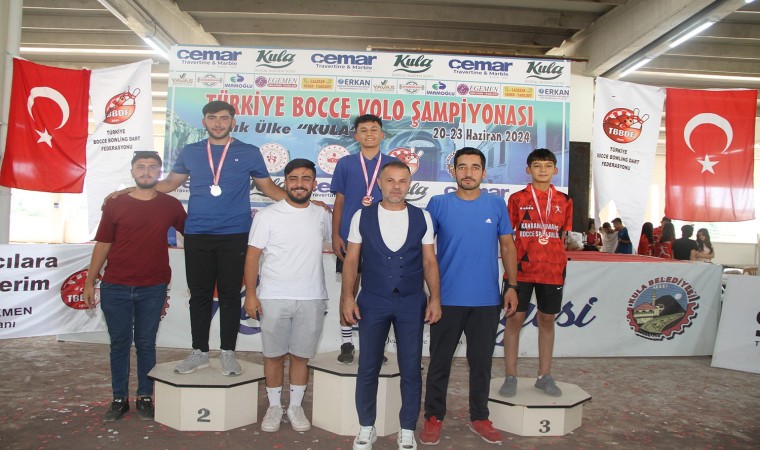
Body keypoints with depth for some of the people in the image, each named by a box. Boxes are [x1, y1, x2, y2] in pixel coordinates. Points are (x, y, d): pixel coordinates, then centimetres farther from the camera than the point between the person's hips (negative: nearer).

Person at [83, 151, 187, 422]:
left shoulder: (171, 205, 2)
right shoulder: (115, 205, 1)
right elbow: (102, 245, 4)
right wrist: (89, 282, 1)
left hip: (153, 288, 0)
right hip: (115, 288, 0)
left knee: (146, 344, 9)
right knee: (119, 344, 9)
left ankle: (145, 397, 20)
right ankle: (119, 399, 21)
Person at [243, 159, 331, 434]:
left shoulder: (322, 216, 4)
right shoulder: (268, 215, -5)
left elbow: (330, 241, 23)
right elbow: (253, 255, -5)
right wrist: (250, 294, -10)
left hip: (311, 300, 2)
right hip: (273, 298, -2)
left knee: (301, 356, 10)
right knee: (274, 356, 9)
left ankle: (296, 407, 26)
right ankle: (274, 407, 25)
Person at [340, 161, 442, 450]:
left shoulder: (422, 217, 2)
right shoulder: (362, 217, 0)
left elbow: (429, 261, 4)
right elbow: (351, 260, 1)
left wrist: (435, 298, -4)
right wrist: (347, 297, -6)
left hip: (411, 302, 1)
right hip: (372, 301, 0)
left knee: (411, 369, 9)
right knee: (368, 368, 9)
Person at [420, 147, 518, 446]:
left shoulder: (497, 205, 4)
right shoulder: (439, 204, -2)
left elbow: (507, 247, 9)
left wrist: (512, 286, 2)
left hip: (487, 300, 2)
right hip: (447, 299, -1)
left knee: (482, 362, 13)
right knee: (440, 361, 8)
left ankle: (479, 417, 29)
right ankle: (434, 417, 24)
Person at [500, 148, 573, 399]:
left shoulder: (564, 201, 8)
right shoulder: (517, 199, 1)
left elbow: (565, 237, 16)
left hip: (552, 270, 3)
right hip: (521, 269, -2)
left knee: (547, 320, 10)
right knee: (515, 318, 1)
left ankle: (544, 376, 24)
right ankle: (510, 377, 12)